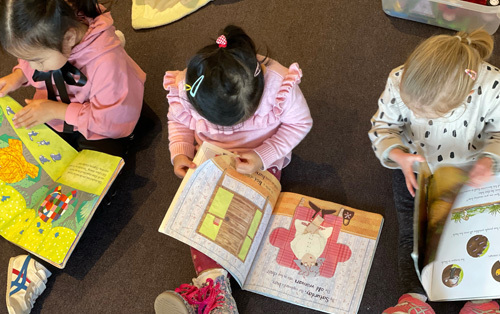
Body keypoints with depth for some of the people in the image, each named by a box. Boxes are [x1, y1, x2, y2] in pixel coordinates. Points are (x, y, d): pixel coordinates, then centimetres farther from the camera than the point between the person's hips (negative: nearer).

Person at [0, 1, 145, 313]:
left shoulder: (107, 58, -34)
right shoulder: (45, 42, -14)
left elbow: (114, 119, -29)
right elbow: (29, 65, 11)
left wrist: (57, 111, -28)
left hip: (98, 132, -7)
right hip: (54, 119, 7)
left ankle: (40, 261, -12)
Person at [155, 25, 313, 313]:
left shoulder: (279, 84, -33)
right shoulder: (183, 88, -26)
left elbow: (300, 122, -15)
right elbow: (178, 121, -2)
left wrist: (263, 157, -26)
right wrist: (179, 153, -21)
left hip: (261, 160, -2)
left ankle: (208, 286, -17)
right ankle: (214, 280, -16)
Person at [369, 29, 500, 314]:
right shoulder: (400, 82, -31)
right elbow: (383, 125, -13)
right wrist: (398, 155, -33)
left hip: (469, 169, 0)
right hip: (415, 167, 0)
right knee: (413, 230, -3)